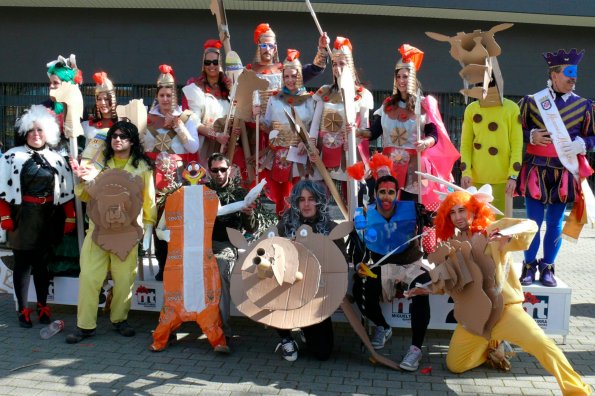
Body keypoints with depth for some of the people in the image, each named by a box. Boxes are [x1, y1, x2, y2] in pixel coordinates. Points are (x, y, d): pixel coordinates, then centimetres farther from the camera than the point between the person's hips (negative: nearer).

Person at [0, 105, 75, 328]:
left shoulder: (56, 159, 6)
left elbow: (67, 191, 6)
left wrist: (70, 218, 3)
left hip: (48, 219, 2)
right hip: (22, 217, -2)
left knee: (43, 263, 12)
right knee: (22, 263, 5)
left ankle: (43, 306, 22)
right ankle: (23, 309, 15)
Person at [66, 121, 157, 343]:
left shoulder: (142, 166, 6)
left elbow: (149, 198, 7)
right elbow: (85, 196, 12)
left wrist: (148, 224, 1)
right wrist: (82, 180, -7)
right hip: (99, 228, 1)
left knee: (125, 278, 3)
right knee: (89, 276, -3)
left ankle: (119, 319, 22)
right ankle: (85, 325, 7)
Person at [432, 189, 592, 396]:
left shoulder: (491, 230, -4)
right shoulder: (451, 244, 6)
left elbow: (530, 225, -16)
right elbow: (442, 282, 8)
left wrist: (509, 234, -35)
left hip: (503, 306, -4)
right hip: (472, 315, 4)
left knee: (540, 342, -26)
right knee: (454, 365, 1)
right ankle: (491, 346, 27)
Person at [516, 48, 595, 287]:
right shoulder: (532, 101, 0)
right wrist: (532, 136, -15)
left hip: (564, 173, 2)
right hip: (536, 171, -1)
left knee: (555, 223, 7)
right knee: (533, 221, 3)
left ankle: (548, 267, 20)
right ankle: (529, 266, 17)